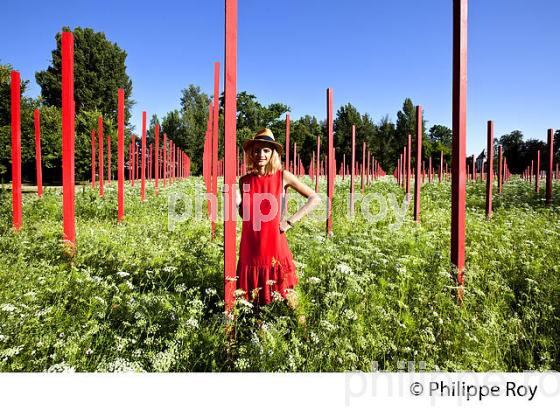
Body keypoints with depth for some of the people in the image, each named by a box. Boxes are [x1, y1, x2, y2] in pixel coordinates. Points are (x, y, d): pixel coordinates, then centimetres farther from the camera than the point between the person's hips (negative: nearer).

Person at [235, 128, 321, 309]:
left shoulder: (283, 176, -4)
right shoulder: (244, 180, 4)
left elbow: (315, 198, -2)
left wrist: (290, 222, -7)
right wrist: (234, 198, -3)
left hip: (274, 245, -2)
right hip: (250, 247, 3)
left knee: (278, 298, 9)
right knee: (250, 300, 13)